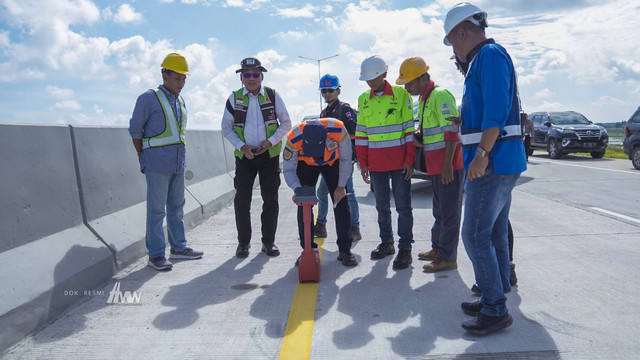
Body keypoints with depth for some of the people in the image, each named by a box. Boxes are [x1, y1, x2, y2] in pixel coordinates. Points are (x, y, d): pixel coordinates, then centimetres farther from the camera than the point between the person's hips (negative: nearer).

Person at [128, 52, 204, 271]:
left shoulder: (180, 101, 15)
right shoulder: (149, 98, -5)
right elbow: (135, 129, -1)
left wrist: (179, 156, 14)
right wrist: (142, 156, 1)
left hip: (178, 162, 7)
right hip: (157, 163, -7)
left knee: (177, 206, 12)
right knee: (156, 208, -3)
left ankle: (178, 248, 23)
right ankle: (156, 254, 5)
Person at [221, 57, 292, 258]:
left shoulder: (272, 95, 2)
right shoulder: (234, 98, 3)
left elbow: (286, 123, 5)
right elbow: (226, 127, 5)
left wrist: (271, 141, -10)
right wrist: (241, 146, -10)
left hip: (269, 155, 0)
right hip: (244, 156, 0)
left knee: (270, 199, 4)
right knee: (242, 199, 0)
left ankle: (268, 241, 17)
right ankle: (243, 241, 16)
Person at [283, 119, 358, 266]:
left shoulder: (339, 130, -38)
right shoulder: (293, 139, -38)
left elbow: (345, 159, -20)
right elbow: (288, 170, -25)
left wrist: (341, 186, -17)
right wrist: (297, 189, -43)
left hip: (333, 162, 0)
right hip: (306, 165, 0)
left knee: (341, 202, -5)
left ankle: (345, 250, 5)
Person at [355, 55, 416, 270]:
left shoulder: (401, 94, -2)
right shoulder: (363, 99, 10)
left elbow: (410, 129, -3)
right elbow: (361, 133, 12)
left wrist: (409, 160, -8)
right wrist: (363, 163, 7)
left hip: (399, 161, -4)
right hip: (376, 162, 4)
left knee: (403, 205, 0)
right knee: (382, 205, 12)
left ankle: (405, 248, 9)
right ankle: (386, 242, 26)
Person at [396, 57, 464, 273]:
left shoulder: (440, 96, -14)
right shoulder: (424, 99, 17)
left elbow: (451, 131, -21)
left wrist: (447, 164, -25)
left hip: (448, 165, -10)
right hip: (435, 166, 10)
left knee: (449, 212, -3)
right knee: (439, 210, 18)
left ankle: (447, 258, 4)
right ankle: (437, 248, 30)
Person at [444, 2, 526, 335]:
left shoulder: (489, 55, -10)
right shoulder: (483, 59, 22)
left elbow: (496, 110, -22)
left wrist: (482, 154, -23)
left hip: (493, 162, -11)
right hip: (501, 164, 11)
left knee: (475, 236, -7)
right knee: (495, 235, 14)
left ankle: (495, 310, 2)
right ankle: (495, 300, 25)